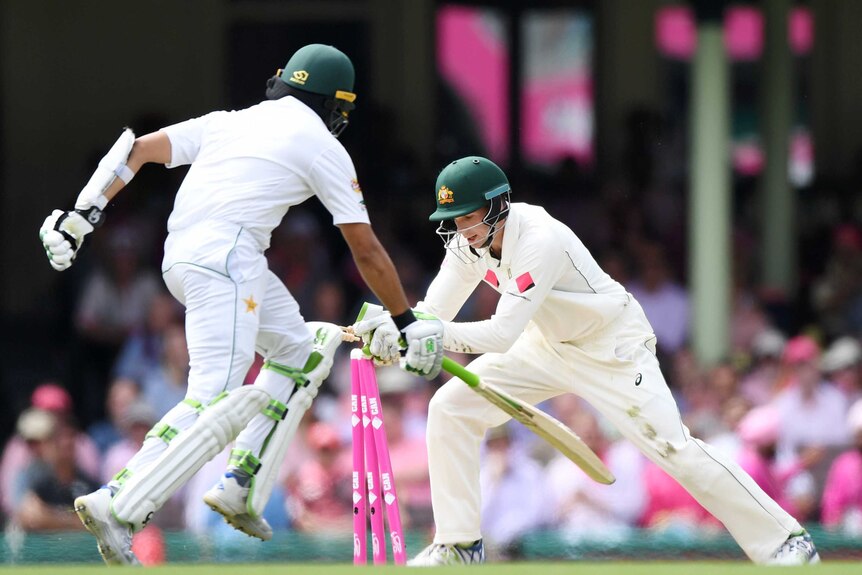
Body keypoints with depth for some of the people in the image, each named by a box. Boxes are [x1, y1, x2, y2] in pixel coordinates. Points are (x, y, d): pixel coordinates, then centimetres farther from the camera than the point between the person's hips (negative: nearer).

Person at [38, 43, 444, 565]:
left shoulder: (229, 122, 25)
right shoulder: (322, 146, 8)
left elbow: (137, 150, 14)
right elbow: (366, 251, 8)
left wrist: (83, 214, 10)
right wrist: (409, 322, 15)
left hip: (180, 259, 8)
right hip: (225, 257, -8)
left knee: (302, 355, 20)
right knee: (217, 399, -16)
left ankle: (240, 491, 12)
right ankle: (118, 507, -30)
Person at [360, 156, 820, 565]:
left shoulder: (540, 241, -34)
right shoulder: (469, 241, -10)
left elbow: (502, 333, -38)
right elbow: (433, 311, -10)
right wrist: (391, 330, -31)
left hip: (613, 346, -8)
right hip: (547, 345, 8)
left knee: (671, 447, -16)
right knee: (450, 408, -5)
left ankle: (782, 540, -7)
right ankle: (458, 544, 4)